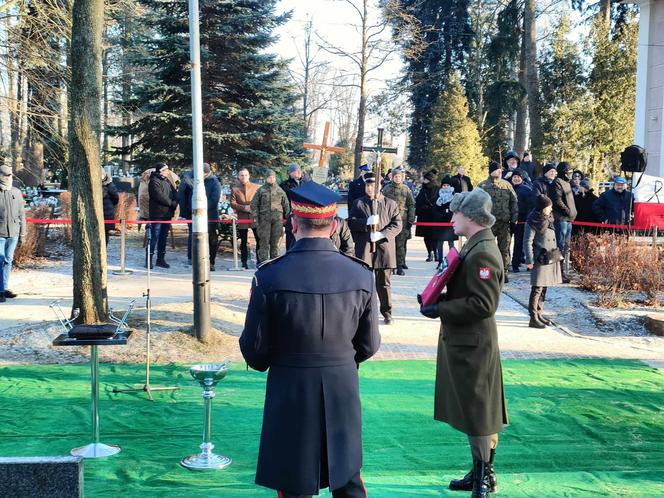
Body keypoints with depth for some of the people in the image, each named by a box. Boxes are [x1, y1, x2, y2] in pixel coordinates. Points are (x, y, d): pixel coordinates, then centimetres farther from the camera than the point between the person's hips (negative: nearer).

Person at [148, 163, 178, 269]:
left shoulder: (167, 180, 17)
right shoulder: (154, 181, -9)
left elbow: (174, 193, 14)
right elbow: (159, 196, -18)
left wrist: (175, 202, -6)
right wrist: (171, 203, -11)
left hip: (167, 214, 8)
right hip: (157, 214, -8)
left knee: (164, 237, 11)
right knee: (154, 237, -8)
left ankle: (161, 259, 17)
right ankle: (149, 260, -4)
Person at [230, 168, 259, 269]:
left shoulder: (256, 187, 6)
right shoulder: (235, 189, 6)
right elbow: (232, 203, 0)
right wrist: (244, 208, -13)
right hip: (242, 218, 1)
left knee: (259, 240, -2)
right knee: (243, 242, 7)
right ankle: (244, 262, 13)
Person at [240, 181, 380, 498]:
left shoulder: (269, 277, -16)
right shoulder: (360, 275, -8)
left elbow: (254, 350, -9)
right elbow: (369, 345, 2)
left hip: (290, 396, -2)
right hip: (342, 392, 3)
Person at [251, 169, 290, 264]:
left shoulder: (280, 190, 10)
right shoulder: (261, 190, 4)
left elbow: (286, 205, 15)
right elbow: (254, 205, 6)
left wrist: (288, 217, 10)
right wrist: (255, 218, -1)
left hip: (278, 218, 2)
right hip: (264, 219, -2)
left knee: (275, 242, 6)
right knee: (264, 242, -3)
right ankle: (263, 262, 0)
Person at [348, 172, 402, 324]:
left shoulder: (390, 204, 7)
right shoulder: (358, 203, 9)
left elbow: (397, 224, 1)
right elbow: (351, 222, 0)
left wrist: (382, 234, -14)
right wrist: (367, 222, -17)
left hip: (384, 248, 0)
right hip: (364, 249, 0)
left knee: (384, 283, 7)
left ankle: (387, 312, 18)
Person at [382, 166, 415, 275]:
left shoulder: (406, 190, 6)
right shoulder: (387, 189, 6)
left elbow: (411, 205, 7)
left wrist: (411, 219, 1)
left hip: (403, 220, 0)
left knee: (401, 243, -3)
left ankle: (400, 264, 2)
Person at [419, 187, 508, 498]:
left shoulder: (482, 253, -21)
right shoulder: (474, 246, 11)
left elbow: (482, 304, -26)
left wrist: (439, 310, -20)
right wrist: (439, 300, 6)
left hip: (472, 344, -10)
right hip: (462, 341, 10)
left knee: (478, 413, 1)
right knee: (471, 411, 17)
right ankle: (480, 473, 29)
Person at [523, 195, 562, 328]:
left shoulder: (548, 219, 11)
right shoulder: (532, 222, -12)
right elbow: (527, 242, -13)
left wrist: (557, 254, 19)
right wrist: (529, 260, -16)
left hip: (551, 258, 8)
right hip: (540, 260, -8)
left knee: (544, 287, 14)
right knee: (537, 288, -7)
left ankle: (539, 313, 23)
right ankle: (533, 318, -4)